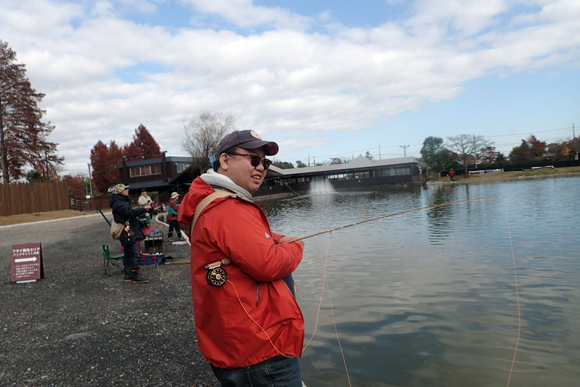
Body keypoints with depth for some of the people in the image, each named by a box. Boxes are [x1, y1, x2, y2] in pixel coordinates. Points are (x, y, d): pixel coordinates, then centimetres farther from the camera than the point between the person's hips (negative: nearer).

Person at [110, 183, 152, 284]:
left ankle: (128, 275, 19)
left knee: (128, 254, 13)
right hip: (127, 233, -11)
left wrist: (139, 223, 20)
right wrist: (145, 210, -29)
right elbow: (130, 212, -27)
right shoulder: (118, 204, -14)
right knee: (133, 253, -10)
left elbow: (130, 214, 24)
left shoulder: (123, 202, 20)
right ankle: (136, 275, -7)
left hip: (128, 233, 11)